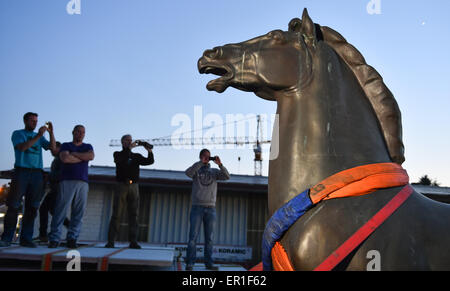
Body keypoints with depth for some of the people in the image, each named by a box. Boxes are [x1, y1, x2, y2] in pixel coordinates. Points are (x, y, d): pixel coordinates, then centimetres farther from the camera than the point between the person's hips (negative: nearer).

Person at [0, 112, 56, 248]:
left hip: (37, 173, 3)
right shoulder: (17, 133, 10)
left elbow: (52, 148, 6)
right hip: (21, 171, -3)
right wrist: (38, 136, -16)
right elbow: (22, 147, -9)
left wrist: (51, 133, -7)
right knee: (13, 206, -5)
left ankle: (26, 238, 2)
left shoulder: (40, 137, 20)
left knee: (31, 207, -1)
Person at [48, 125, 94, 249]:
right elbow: (65, 158, -7)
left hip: (83, 183, 2)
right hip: (67, 181, -2)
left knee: (78, 212, -3)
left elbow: (91, 156, -3)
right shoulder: (65, 145, 14)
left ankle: (72, 238, 0)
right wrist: (83, 158, 1)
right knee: (61, 210, -8)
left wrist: (74, 154, -1)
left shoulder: (88, 147, 20)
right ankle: (54, 239, -3)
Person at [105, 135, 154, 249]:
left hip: (134, 186, 3)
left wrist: (149, 151, -9)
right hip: (121, 185, -2)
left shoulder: (136, 156, 19)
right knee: (117, 214, -6)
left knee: (133, 215, -2)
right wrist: (129, 148, -14)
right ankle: (110, 241, -4)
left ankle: (133, 242, -3)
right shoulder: (118, 154, 12)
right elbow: (119, 159, -11)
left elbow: (149, 161, 7)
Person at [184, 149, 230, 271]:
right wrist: (201, 162, -16)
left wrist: (220, 164, -14)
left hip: (211, 208, 2)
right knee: (193, 237, -5)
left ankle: (209, 263, 9)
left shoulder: (214, 172, 15)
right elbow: (188, 173, -14)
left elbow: (227, 176, -2)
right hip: (197, 207, -2)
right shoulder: (196, 170, 9)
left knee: (209, 238, 4)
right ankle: (190, 263, -2)